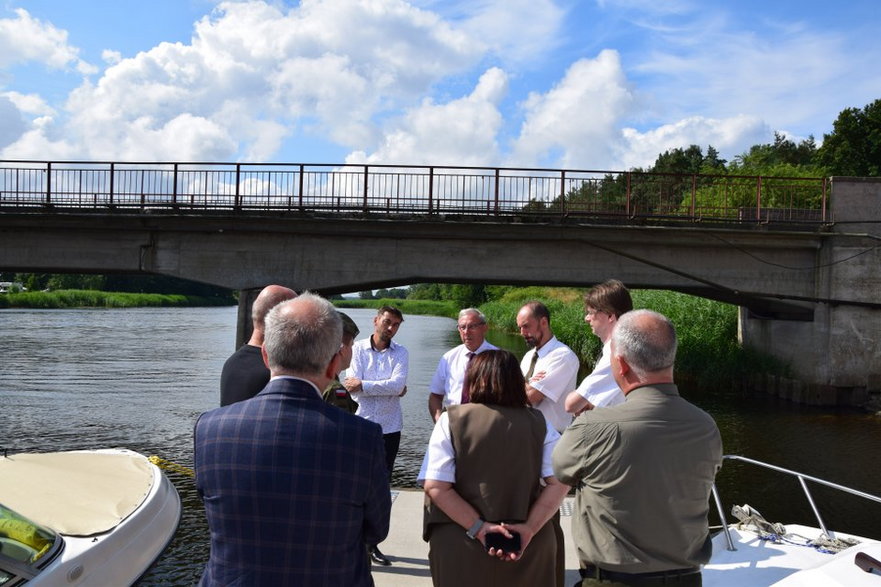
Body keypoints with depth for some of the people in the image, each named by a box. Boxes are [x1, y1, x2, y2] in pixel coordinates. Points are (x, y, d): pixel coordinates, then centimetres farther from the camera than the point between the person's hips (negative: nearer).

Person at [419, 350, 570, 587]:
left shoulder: (452, 420, -8)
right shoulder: (537, 422, -2)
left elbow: (435, 487, -14)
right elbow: (560, 483, -7)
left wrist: (479, 527, -13)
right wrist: (530, 529, -8)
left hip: (461, 544, -2)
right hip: (527, 544, 2)